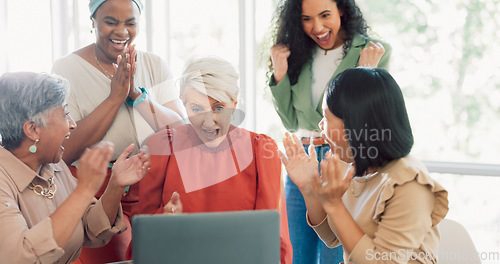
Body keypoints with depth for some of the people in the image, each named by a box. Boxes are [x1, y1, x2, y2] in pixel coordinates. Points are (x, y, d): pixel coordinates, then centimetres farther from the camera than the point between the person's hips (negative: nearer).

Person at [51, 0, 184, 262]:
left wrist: (136, 94, -15)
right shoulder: (67, 69, -5)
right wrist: (115, 97, -18)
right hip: (96, 193, -3)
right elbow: (65, 152, -15)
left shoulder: (155, 66, 6)